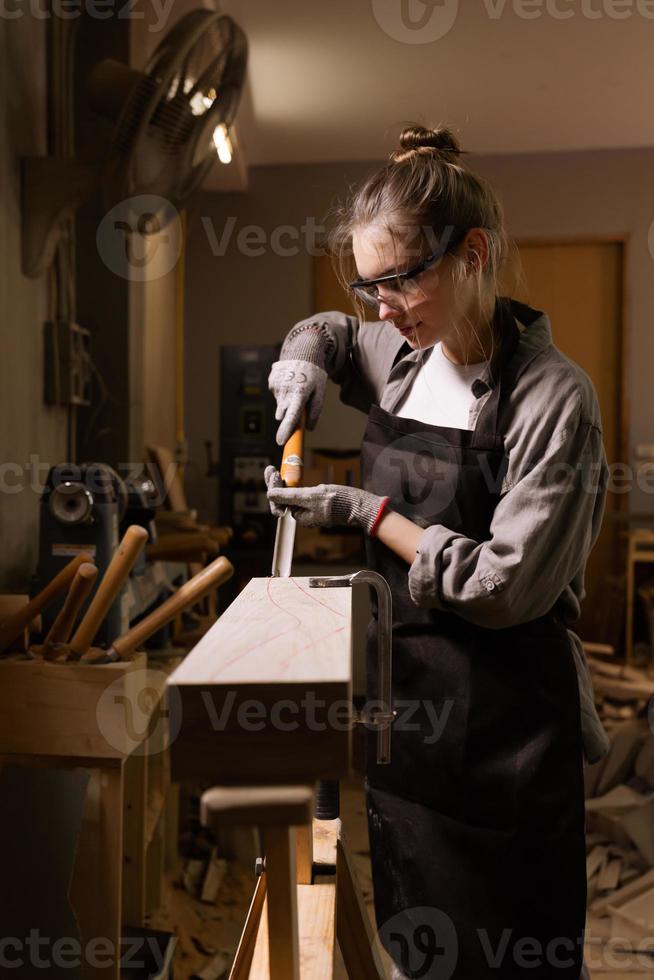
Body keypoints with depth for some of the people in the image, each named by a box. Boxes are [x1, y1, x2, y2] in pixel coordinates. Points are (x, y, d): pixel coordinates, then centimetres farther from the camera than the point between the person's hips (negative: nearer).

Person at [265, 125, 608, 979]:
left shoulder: (553, 397, -18)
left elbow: (508, 588, -20)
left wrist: (369, 514, -15)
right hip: (402, 696, 7)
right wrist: (307, 359, 3)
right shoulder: (404, 354, 3)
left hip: (497, 724, -7)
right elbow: (327, 332, 26)